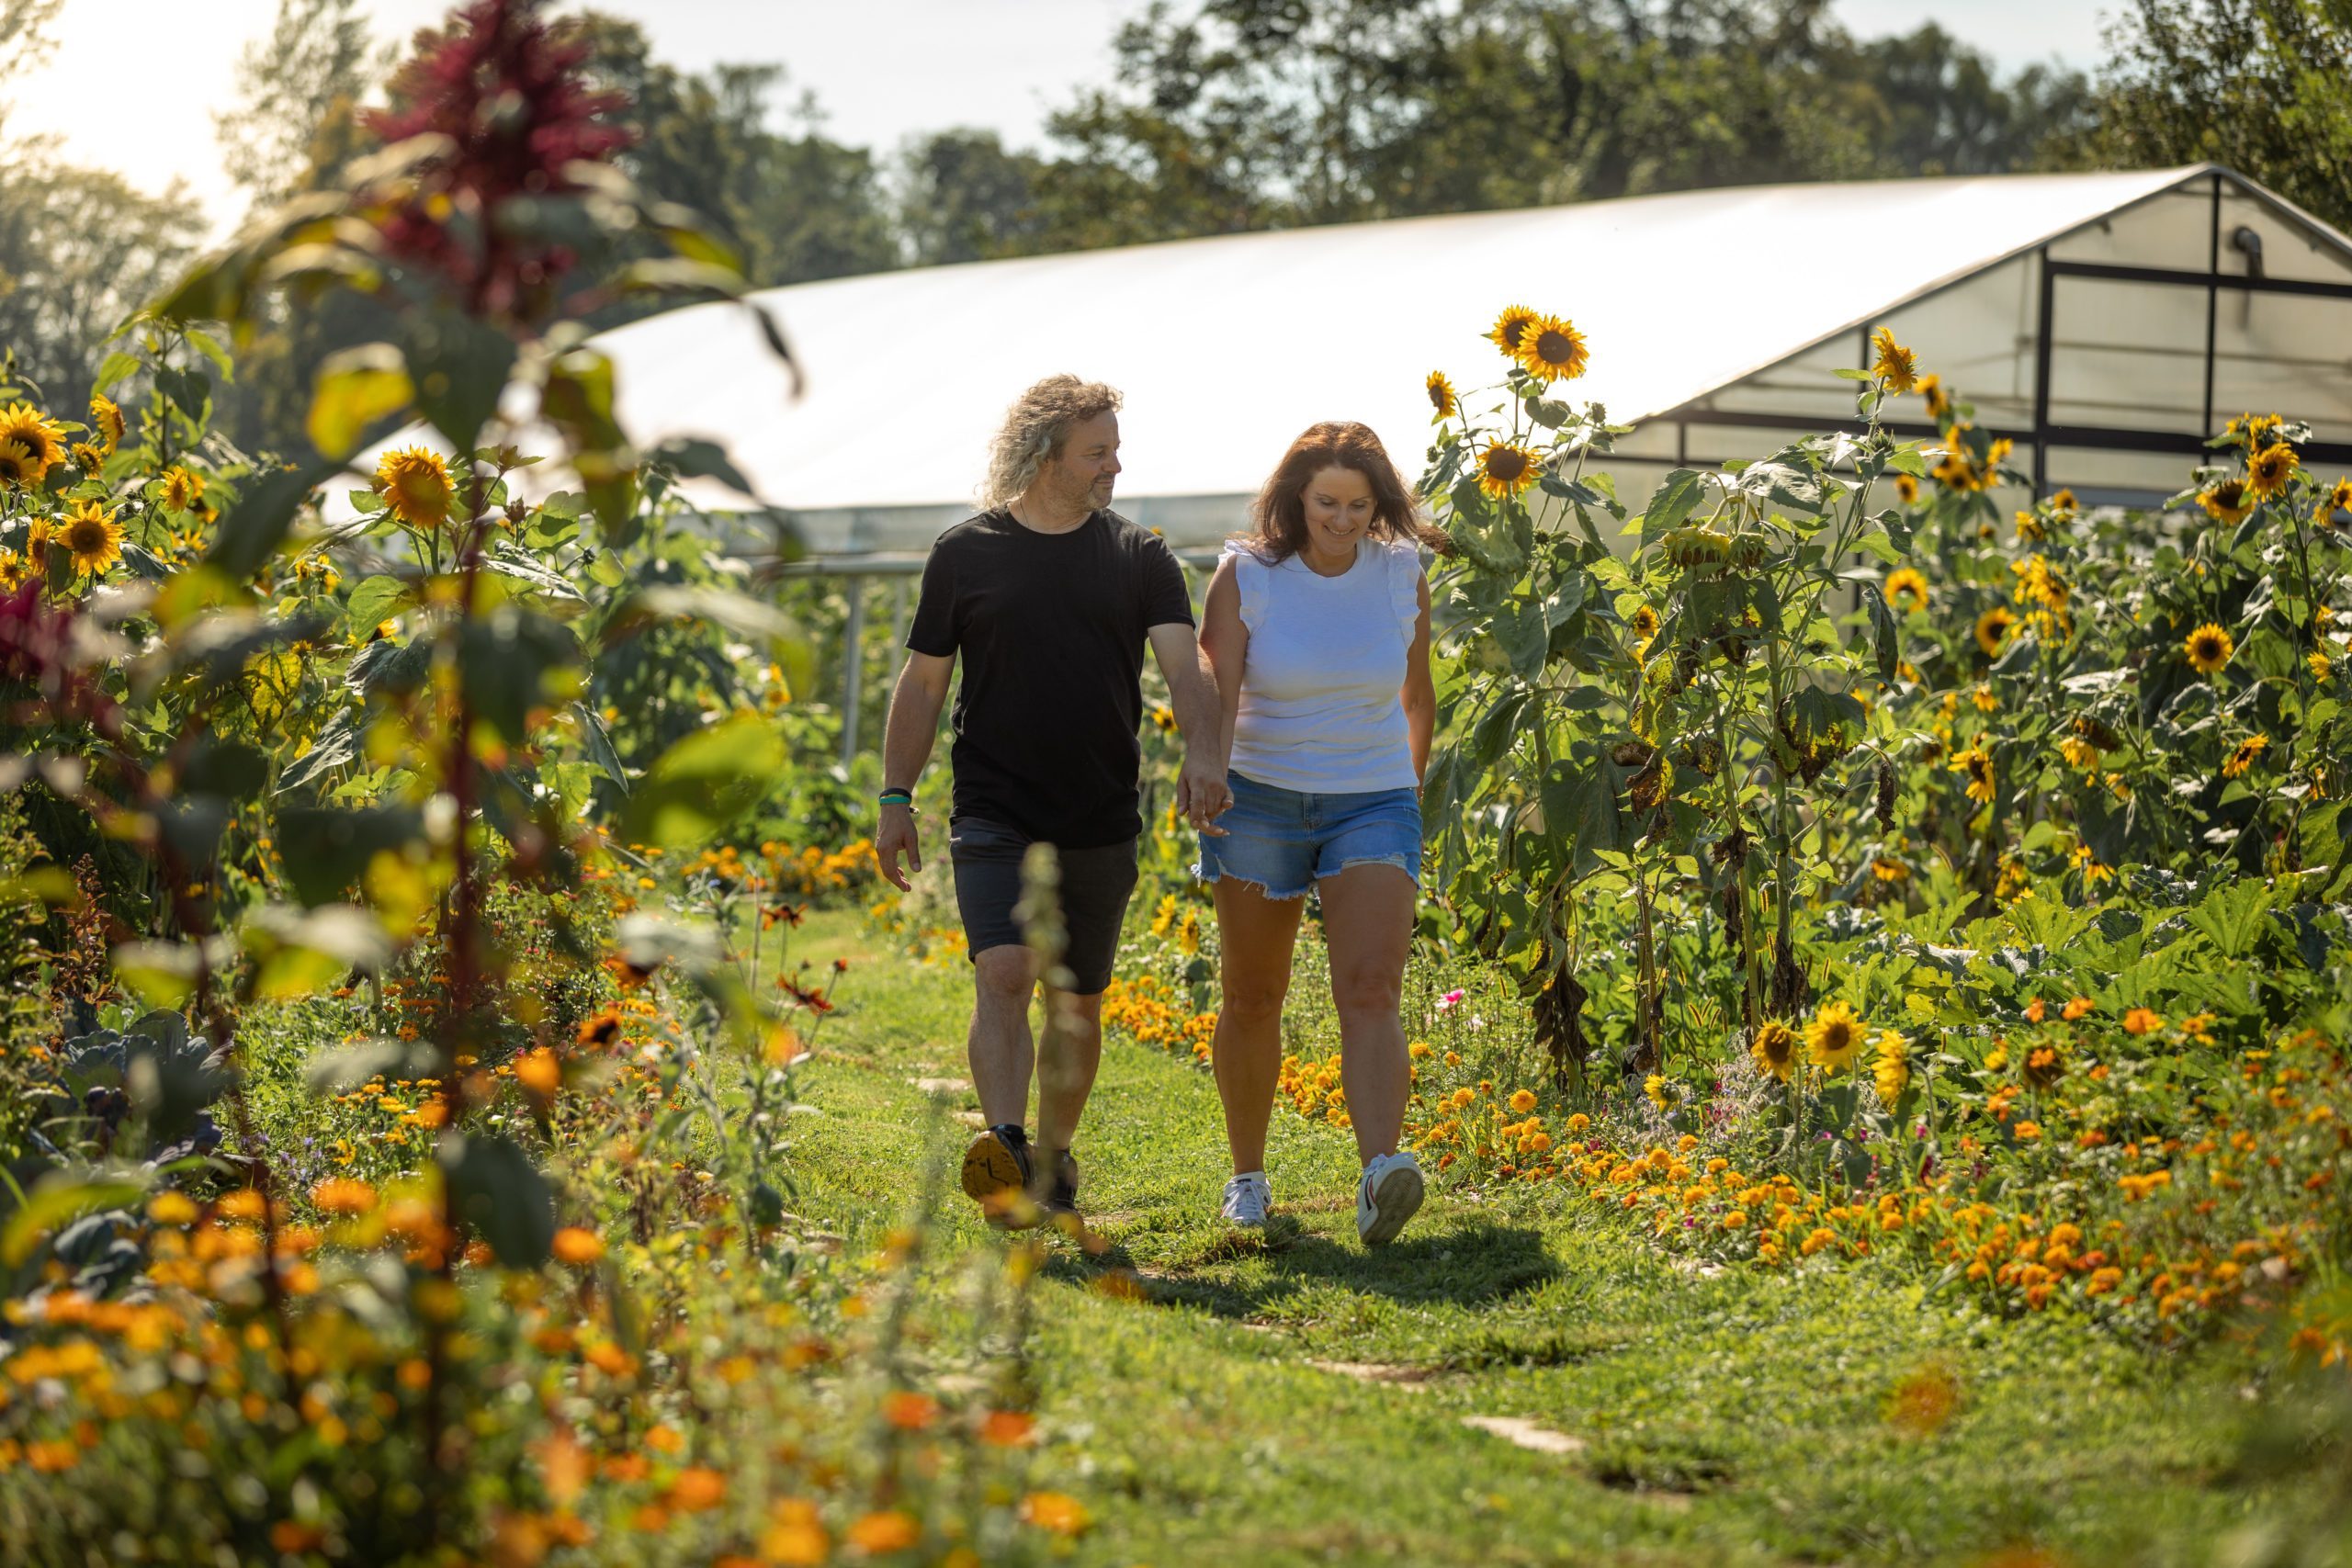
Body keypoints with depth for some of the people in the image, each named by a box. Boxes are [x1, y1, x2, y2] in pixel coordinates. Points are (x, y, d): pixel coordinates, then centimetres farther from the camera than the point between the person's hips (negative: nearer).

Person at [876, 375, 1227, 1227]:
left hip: (1102, 826, 2)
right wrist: (896, 796, 3)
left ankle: (1052, 1158, 25)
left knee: (1078, 1003, 10)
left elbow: (1184, 665, -8)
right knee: (1004, 974, -20)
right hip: (994, 814, -2)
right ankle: (1004, 1153, -29)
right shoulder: (966, 552, 3)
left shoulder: (1140, 557, 5)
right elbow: (922, 682, 8)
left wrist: (1200, 753, -27)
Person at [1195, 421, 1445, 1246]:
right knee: (1252, 997, 9)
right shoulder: (1247, 576, -7)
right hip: (1262, 798, 0)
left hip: (1373, 803, 0)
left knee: (1370, 992, -18)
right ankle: (1247, 1176, 26)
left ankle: (1380, 1177, -34)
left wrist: (1415, 777, 25)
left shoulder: (1403, 575, -1)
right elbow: (1220, 692, -18)